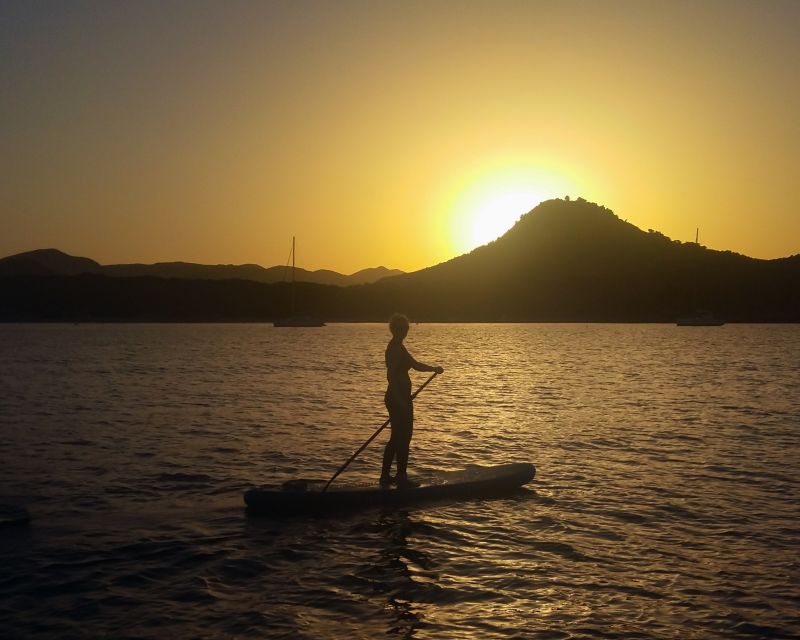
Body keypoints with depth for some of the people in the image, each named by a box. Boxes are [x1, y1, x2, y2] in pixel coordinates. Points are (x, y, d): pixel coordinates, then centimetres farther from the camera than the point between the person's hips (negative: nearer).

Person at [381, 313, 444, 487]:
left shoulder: (398, 347, 16)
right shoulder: (395, 348, -16)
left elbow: (415, 365, 24)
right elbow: (391, 375, -23)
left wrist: (434, 369, 12)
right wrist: (406, 395, -26)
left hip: (399, 397, 10)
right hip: (399, 398, -10)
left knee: (397, 438, 14)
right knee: (403, 437, -4)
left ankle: (385, 476, 18)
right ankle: (401, 477, 2)